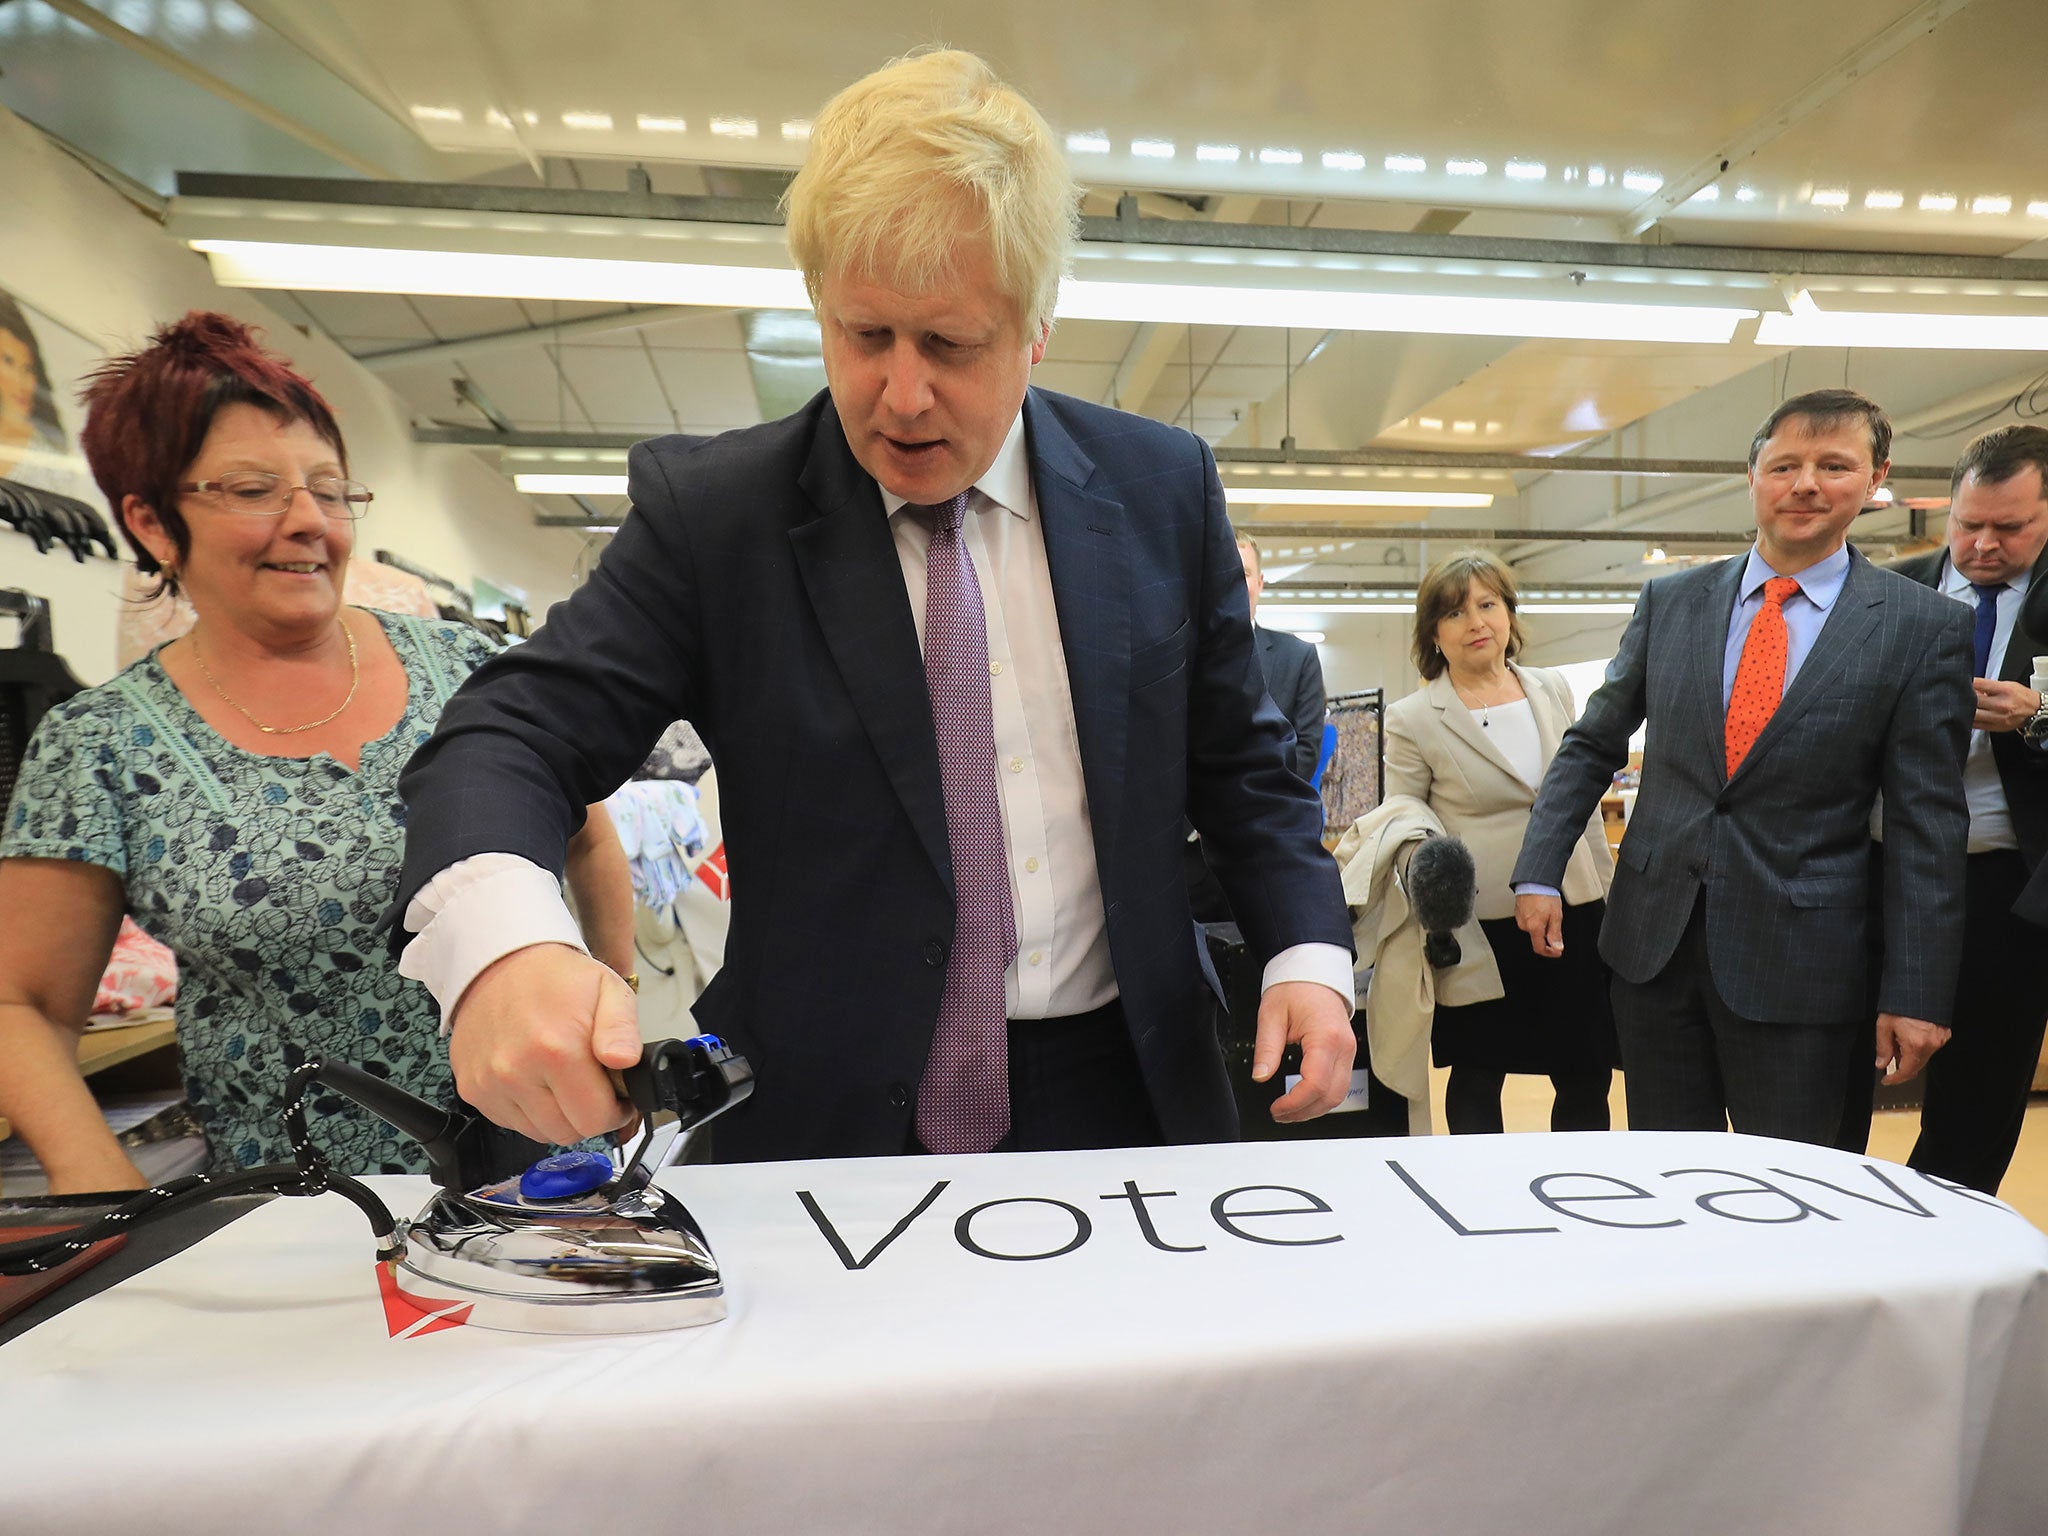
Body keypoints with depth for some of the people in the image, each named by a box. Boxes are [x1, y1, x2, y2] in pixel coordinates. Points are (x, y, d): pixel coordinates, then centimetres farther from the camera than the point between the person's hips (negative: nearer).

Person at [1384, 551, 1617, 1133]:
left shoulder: (1553, 691, 8)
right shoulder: (1412, 720, -6)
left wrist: (1608, 896, 14)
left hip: (1573, 913, 4)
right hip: (1480, 926, -4)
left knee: (1587, 1078, 10)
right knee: (1478, 1080, 10)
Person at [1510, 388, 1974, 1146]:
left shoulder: (1925, 628, -2)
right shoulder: (1670, 600, 4)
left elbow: (1927, 825, -3)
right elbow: (1591, 746, 8)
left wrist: (1916, 995, -6)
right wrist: (1538, 874, 0)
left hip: (1798, 963, -2)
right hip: (1654, 940, 2)